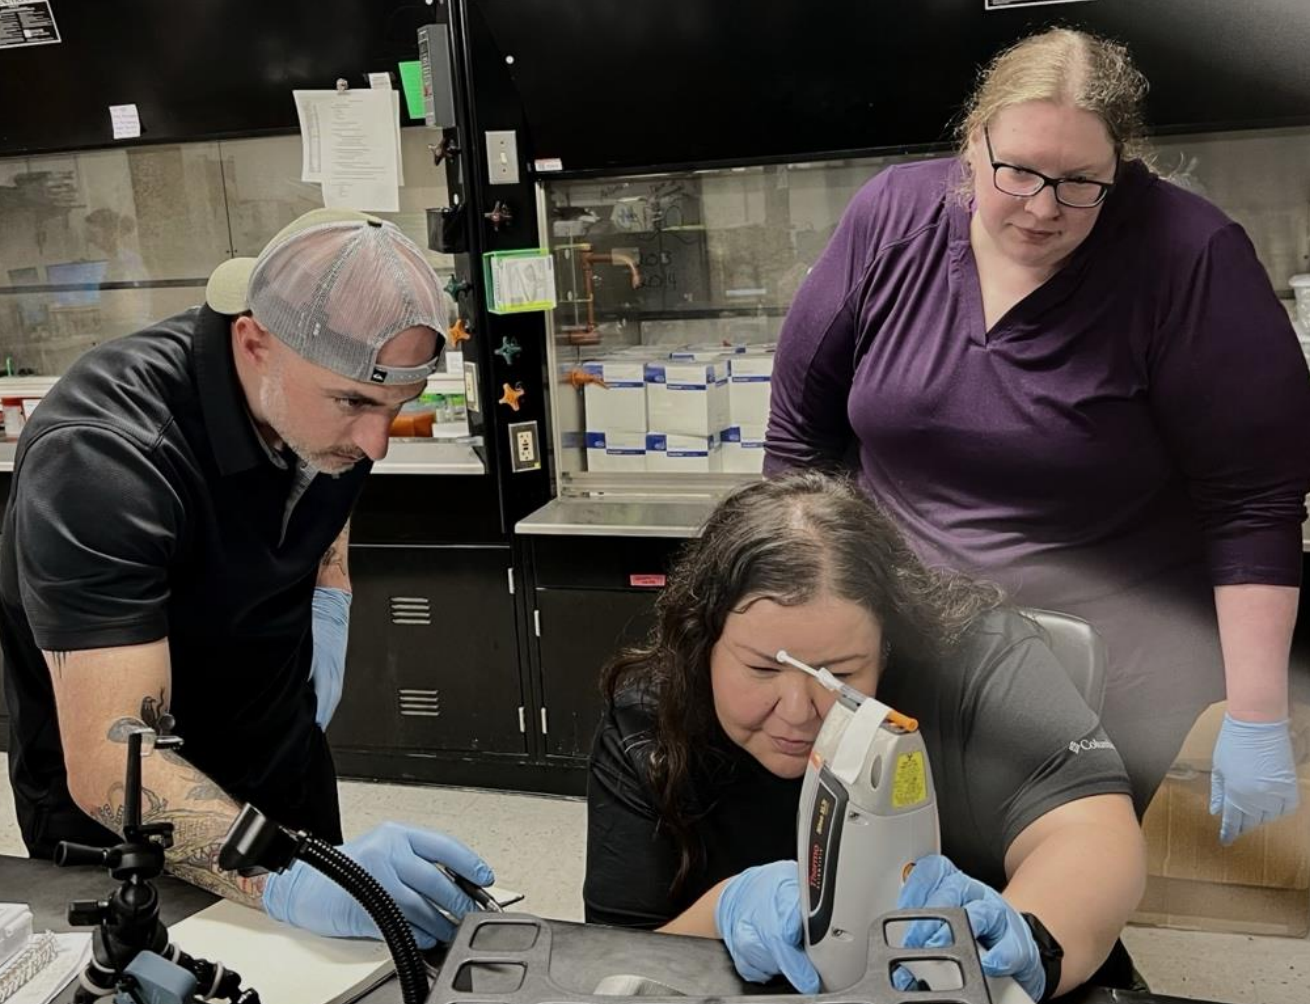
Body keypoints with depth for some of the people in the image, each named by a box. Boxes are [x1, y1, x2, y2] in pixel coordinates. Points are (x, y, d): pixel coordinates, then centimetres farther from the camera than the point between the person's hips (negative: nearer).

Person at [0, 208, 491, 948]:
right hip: (114, 819, -5)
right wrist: (289, 882, -53)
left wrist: (326, 603, -1)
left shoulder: (336, 388, -14)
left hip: (282, 762, 6)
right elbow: (110, 758, -40)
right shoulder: (103, 455, -34)